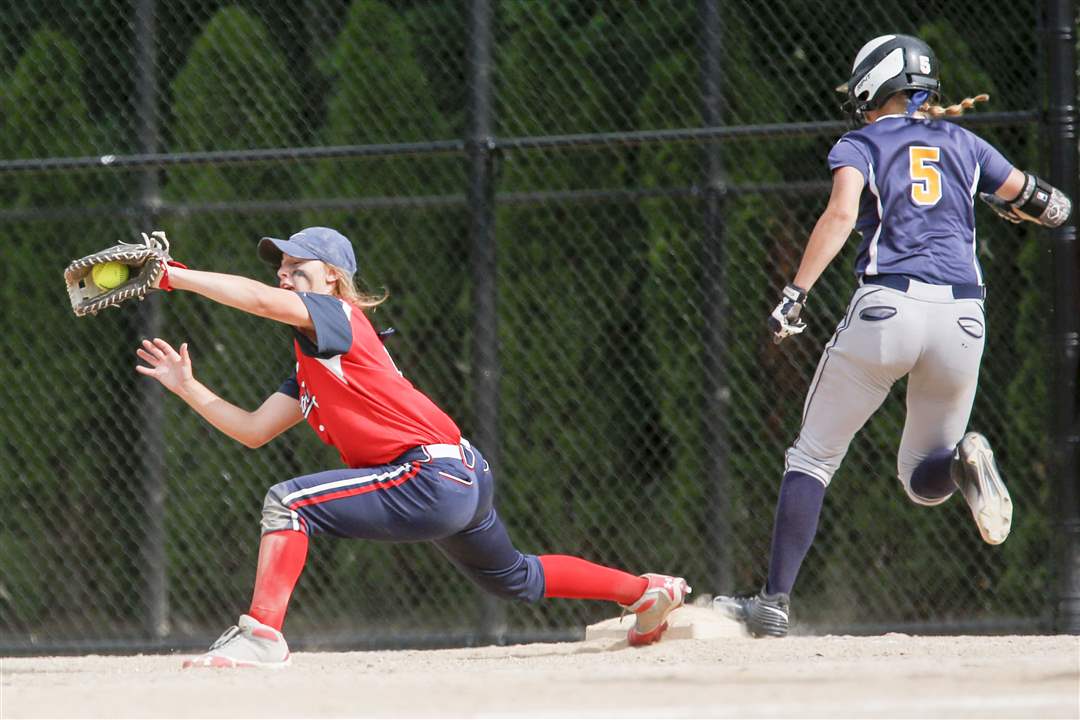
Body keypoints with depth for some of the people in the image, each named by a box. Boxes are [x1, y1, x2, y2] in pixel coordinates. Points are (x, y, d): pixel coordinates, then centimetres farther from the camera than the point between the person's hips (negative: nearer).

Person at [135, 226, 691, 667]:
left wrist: (172, 276, -20)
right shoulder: (309, 369, 21)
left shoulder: (340, 318, -6)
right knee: (516, 580, 31)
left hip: (433, 478, -11)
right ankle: (647, 591, 46)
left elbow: (260, 300, -23)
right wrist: (186, 387, 9)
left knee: (288, 502, -19)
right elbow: (252, 430, 17)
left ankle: (262, 633, -24)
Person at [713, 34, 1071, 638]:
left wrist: (797, 293, -16)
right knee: (925, 480, 16)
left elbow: (842, 213, -11)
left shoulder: (861, 145, 9)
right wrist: (1002, 197, 43)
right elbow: (1053, 208, 22)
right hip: (964, 316, 3)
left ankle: (776, 601, -4)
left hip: (887, 306, -3)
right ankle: (964, 461, -21)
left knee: (814, 458, 6)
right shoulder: (963, 144, 19)